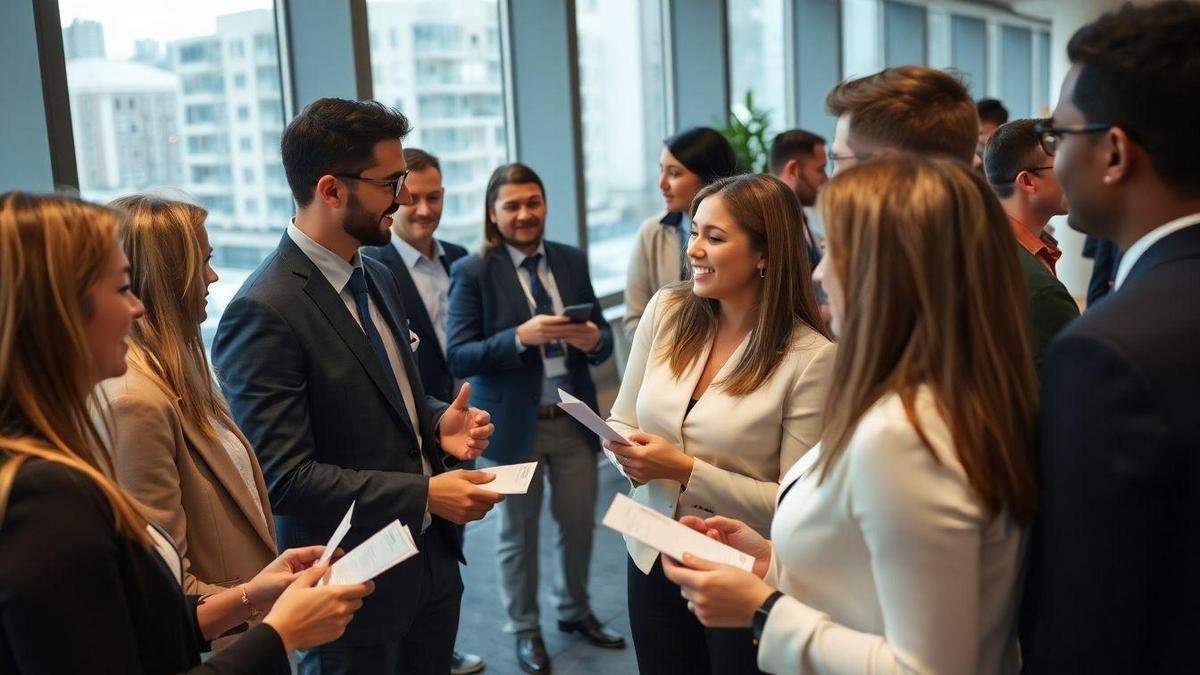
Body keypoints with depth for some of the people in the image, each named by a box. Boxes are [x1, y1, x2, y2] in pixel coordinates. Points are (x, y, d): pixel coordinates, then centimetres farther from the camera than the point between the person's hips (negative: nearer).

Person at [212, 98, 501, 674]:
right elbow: (281, 475, -23)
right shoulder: (264, 313, -21)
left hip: (433, 562, 8)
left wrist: (438, 423, -3)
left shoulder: (378, 278, 6)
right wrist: (424, 493, -22)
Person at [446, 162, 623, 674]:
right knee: (518, 534, 13)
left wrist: (592, 339, -18)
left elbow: (603, 340, 6)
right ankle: (525, 630, 34)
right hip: (513, 423, -3)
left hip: (574, 418, 4)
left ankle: (574, 610, 41)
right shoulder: (473, 272, -9)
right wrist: (521, 336, -28)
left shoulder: (573, 261, 4)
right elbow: (459, 358, -15)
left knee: (580, 522, 15)